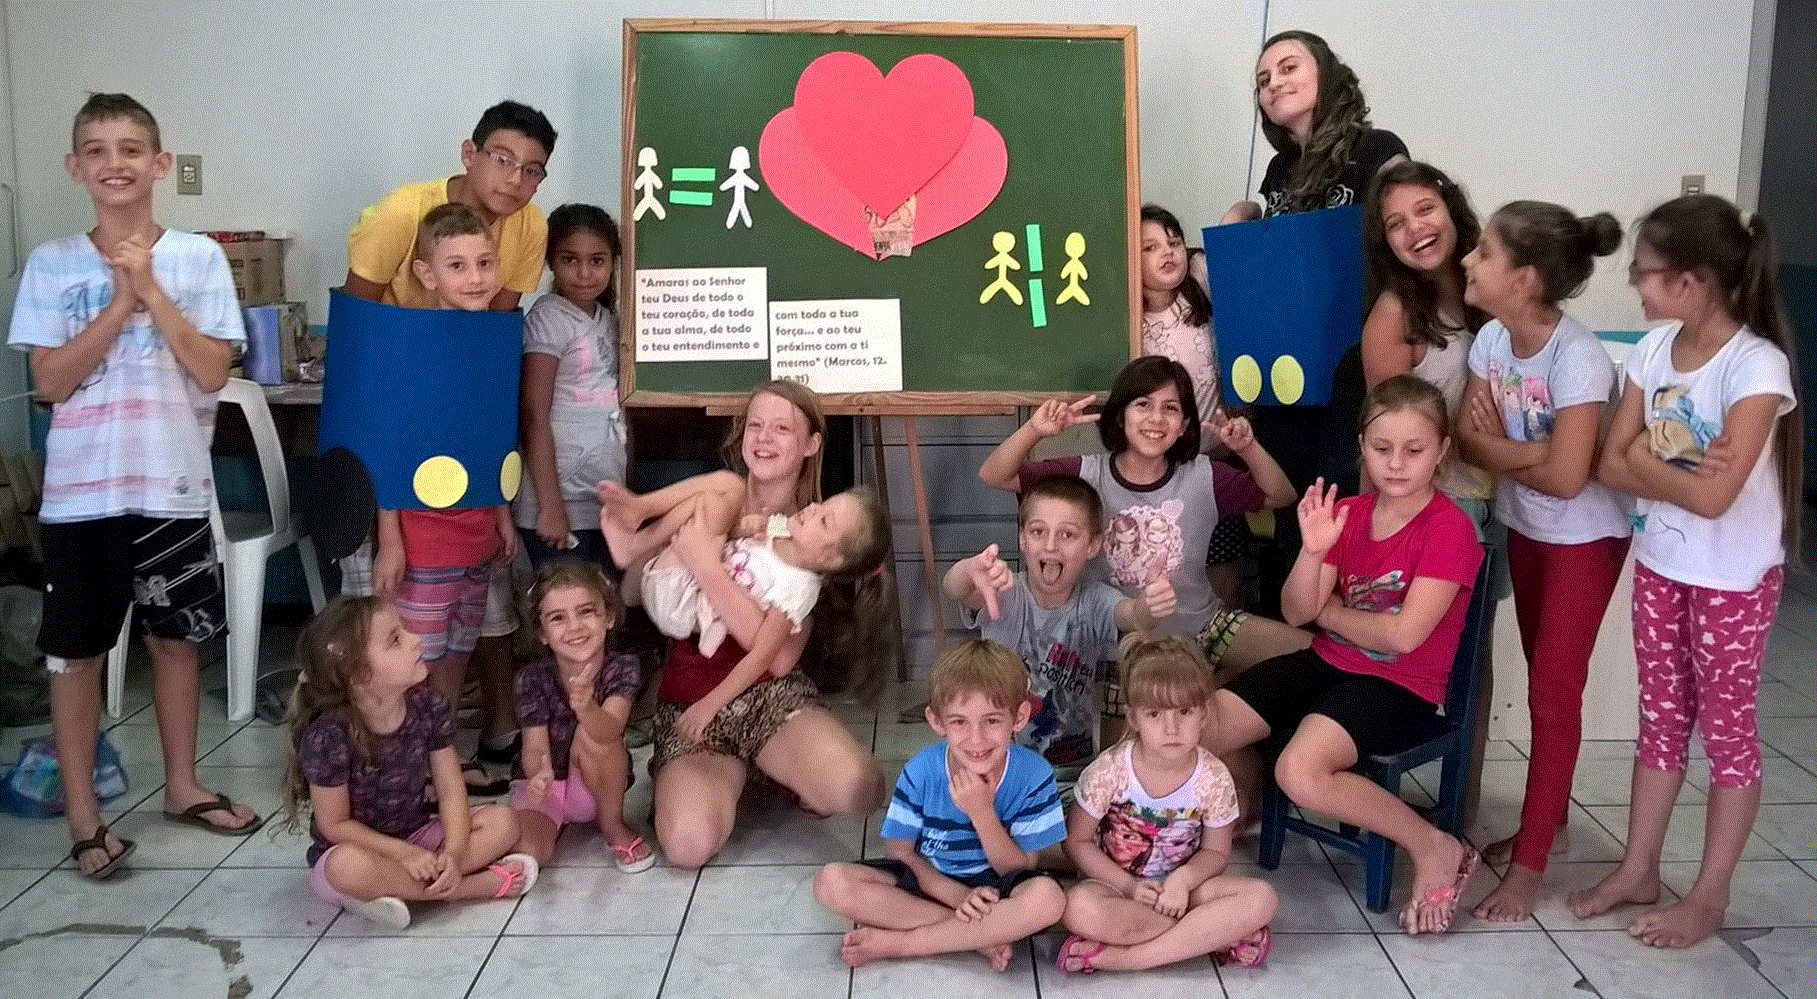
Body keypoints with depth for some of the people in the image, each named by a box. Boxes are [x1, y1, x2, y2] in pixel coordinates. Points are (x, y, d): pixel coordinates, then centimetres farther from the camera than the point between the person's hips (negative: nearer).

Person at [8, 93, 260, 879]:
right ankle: (82, 814, 19)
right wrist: (120, 300, -15)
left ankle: (182, 785, 30)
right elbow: (51, 381, -7)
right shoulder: (52, 264, -1)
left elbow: (212, 372, -8)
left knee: (175, 638, 13)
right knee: (76, 652, 7)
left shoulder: (198, 258, -2)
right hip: (81, 491, 0)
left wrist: (152, 291, -15)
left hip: (172, 486, 1)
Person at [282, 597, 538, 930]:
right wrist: (404, 854, -23)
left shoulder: (428, 706, -12)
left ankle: (394, 889, -20)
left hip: (417, 834, 5)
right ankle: (480, 884, -24)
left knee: (502, 822, -15)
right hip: (356, 848, -4)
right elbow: (335, 825, -16)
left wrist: (453, 854, -24)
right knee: (351, 867, -40)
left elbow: (450, 792, -8)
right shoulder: (328, 737, -26)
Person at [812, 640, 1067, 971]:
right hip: (928, 879, 1)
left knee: (1047, 897, -36)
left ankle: (891, 943, -23)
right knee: (832, 882, -25)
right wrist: (959, 897, -20)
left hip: (994, 887, -1)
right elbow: (901, 852, -5)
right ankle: (984, 937, -20)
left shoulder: (1034, 776, -17)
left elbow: (1019, 871, -12)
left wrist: (982, 812, -28)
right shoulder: (921, 772, -15)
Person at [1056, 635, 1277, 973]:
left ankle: (1121, 956, -26)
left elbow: (1216, 852, 1)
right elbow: (1077, 840, -6)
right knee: (1080, 907, -37)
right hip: (1118, 884, -2)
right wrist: (1129, 886, -18)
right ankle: (1214, 934, -22)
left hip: (1181, 885, 2)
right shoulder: (1110, 771, -16)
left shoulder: (1214, 779, -11)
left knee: (1262, 899, -24)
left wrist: (1182, 879, -21)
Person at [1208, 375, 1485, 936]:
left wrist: (1331, 612, -3)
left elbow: (1404, 633, -20)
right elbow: (1296, 612, 0)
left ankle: (1435, 849, -11)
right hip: (1325, 664, 6)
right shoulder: (1348, 514, 5)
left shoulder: (1449, 528, -12)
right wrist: (1313, 550, -18)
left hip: (1399, 685, -6)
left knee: (1300, 771, -33)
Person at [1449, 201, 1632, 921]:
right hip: (1524, 528, 7)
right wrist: (1528, 450, -24)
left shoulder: (1577, 358, -28)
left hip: (1584, 539, -7)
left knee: (1554, 693, -2)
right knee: (1543, 681, 18)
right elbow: (1468, 437, -7)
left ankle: (1528, 866, 6)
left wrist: (1499, 451, -14)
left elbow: (1564, 476, -30)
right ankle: (1547, 818, 35)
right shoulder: (1493, 340, -7)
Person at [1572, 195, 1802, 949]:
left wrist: (1643, 461, -14)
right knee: (1661, 717, 16)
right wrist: (1673, 471, -19)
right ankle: (1638, 870, 28)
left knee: (1726, 725, 8)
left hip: (1732, 577, -6)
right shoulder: (1655, 349, -3)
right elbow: (1609, 466, -3)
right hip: (1659, 563, 6)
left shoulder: (1755, 365, -23)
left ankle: (1709, 896, 20)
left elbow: (1713, 496, -28)